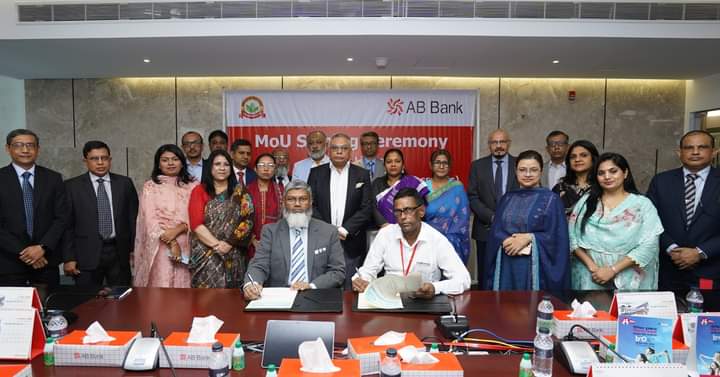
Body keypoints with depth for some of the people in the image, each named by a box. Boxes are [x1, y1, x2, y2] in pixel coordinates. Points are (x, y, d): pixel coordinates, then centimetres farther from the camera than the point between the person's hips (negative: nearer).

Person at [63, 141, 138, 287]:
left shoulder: (125, 183, 7)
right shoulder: (72, 186, 2)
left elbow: (133, 218, 8)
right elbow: (67, 225, 1)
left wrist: (134, 249, 4)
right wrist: (68, 258, -2)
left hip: (119, 253, 1)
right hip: (87, 255, -1)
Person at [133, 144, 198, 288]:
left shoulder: (193, 186, 8)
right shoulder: (150, 186, 5)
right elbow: (150, 219, -3)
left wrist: (177, 230, -16)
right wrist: (172, 243, -12)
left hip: (187, 246, 1)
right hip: (160, 247, -1)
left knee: (183, 285, 2)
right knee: (161, 285, -2)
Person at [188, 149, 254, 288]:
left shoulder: (240, 192, 9)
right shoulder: (199, 191, 6)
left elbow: (247, 222, 0)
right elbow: (196, 224, -3)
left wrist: (229, 244, -12)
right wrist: (216, 244, -14)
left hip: (232, 256, 1)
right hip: (205, 254, -1)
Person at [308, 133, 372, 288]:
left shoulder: (362, 175, 5)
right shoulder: (316, 173, 8)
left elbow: (366, 208, -1)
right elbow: (310, 204, 2)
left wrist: (344, 230, -10)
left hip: (351, 242, 0)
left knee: (350, 290, 0)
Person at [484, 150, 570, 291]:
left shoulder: (551, 199, 0)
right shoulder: (507, 199, 11)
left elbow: (556, 237, -6)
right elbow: (495, 232, 7)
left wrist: (529, 238, -17)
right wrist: (507, 241, -13)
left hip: (536, 266, -3)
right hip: (506, 266, 3)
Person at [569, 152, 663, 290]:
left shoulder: (642, 204, -2)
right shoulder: (586, 201, 4)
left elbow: (648, 245, -11)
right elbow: (573, 237, -1)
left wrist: (612, 270, -17)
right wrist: (592, 266, -14)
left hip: (629, 280, -1)